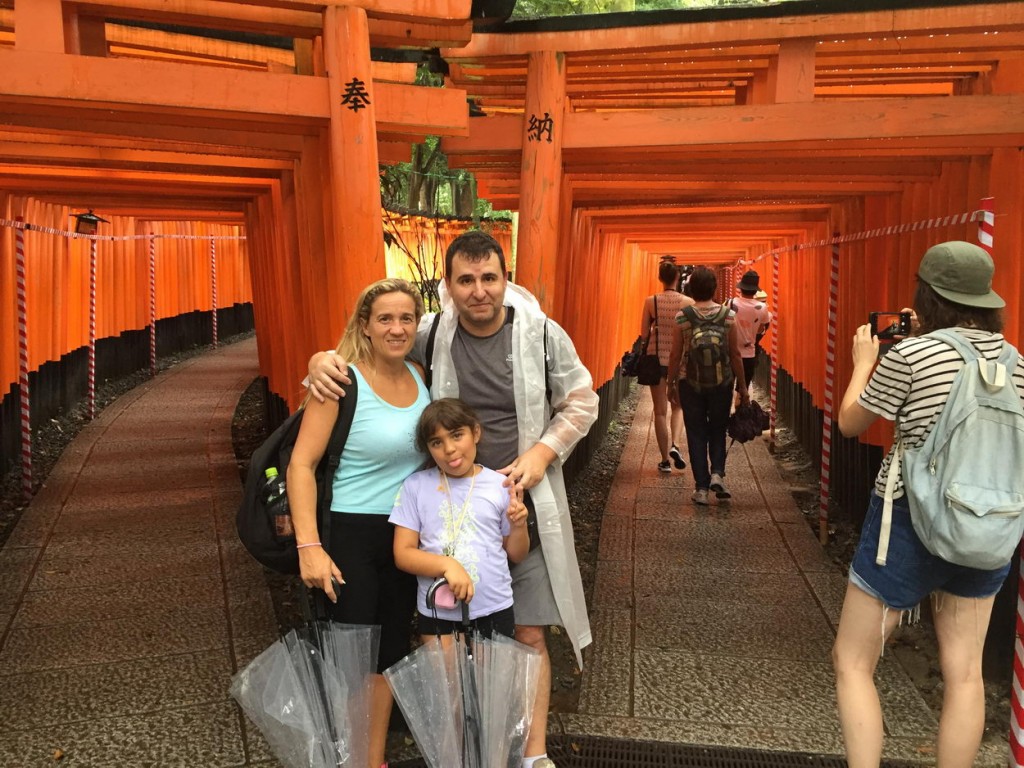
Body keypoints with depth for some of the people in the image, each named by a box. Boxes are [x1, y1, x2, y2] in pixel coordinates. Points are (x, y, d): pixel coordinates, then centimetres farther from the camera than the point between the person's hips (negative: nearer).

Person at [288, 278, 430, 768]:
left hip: (406, 534, 6)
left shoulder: (419, 375, 0)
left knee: (390, 650, 17)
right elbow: (301, 463, -19)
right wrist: (309, 546, -24)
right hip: (351, 534, -6)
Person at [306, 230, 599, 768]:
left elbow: (581, 402, 4)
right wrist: (324, 360, -16)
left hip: (525, 507, 0)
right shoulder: (432, 334, -6)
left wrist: (543, 452, -9)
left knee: (529, 635, 8)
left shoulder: (542, 334, -7)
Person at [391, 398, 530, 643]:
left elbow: (516, 555, 7)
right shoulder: (416, 486, -3)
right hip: (436, 614, 0)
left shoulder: (501, 485, -3)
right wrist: (447, 564, -20)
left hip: (495, 611, 0)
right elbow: (403, 554, -5)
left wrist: (518, 526, -13)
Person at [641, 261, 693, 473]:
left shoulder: (650, 301, -6)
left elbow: (644, 333, -3)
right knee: (678, 406, 19)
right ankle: (675, 445, -4)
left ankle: (665, 460, 11)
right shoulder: (688, 302, -7)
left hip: (656, 358, 0)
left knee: (660, 411, 8)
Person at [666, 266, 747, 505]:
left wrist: (671, 384, 7)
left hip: (690, 383, -1)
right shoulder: (727, 315, -5)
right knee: (718, 431, 19)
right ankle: (717, 473, 0)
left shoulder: (682, 317, -8)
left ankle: (701, 487, 9)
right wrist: (742, 386, 7)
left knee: (696, 434, 8)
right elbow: (735, 355, -2)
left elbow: (675, 355, -5)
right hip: (722, 383, 1)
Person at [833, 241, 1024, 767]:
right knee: (964, 672, 15)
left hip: (909, 522, -5)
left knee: (851, 662, 9)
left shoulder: (909, 355, -15)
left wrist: (863, 363, 12)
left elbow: (850, 424, -3)